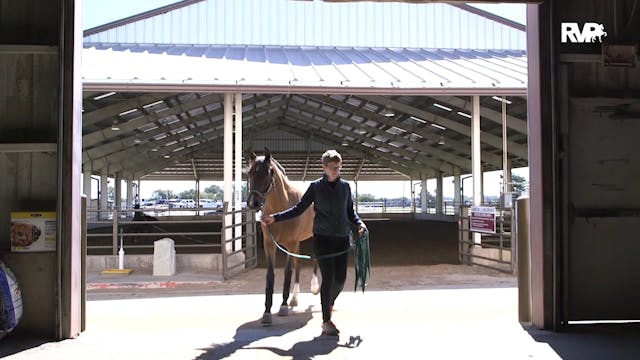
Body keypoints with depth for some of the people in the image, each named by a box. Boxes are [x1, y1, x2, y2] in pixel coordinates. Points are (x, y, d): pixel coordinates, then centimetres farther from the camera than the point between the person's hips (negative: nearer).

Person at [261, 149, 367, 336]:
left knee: (340, 279, 5)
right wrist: (275, 218, -6)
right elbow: (298, 209, 1)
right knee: (328, 278, -5)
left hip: (342, 238, 3)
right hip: (323, 238, -3)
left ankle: (329, 304, 37)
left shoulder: (345, 186, 7)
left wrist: (359, 223, -5)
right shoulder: (316, 187, -2)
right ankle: (326, 322, 7)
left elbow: (350, 211, 15)